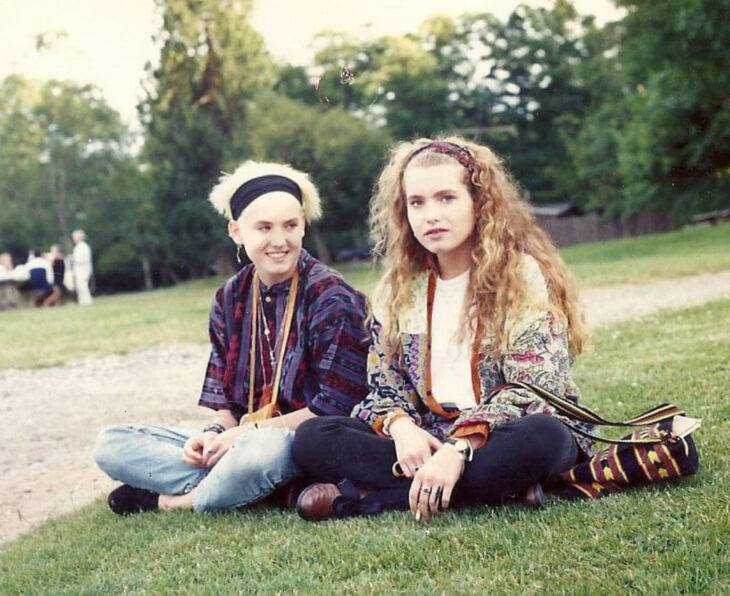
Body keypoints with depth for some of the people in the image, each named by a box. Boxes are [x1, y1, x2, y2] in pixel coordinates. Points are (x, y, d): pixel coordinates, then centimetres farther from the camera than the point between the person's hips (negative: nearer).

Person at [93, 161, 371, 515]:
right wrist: (217, 433, -12)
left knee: (264, 448, -41)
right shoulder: (230, 299, 7)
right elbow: (226, 397, 11)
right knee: (111, 445, -2)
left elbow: (337, 407, -15)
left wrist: (248, 432, -15)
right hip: (241, 444, 6)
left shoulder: (329, 298, -10)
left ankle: (173, 501, -11)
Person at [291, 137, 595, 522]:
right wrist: (400, 426, -17)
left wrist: (459, 449, -29)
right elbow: (385, 387, 7)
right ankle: (497, 485, -24)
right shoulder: (398, 290, 8)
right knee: (311, 438, -17)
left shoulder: (524, 275, -7)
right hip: (426, 440, 4)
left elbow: (531, 389, -16)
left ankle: (365, 495, -27)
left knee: (543, 439, -38)